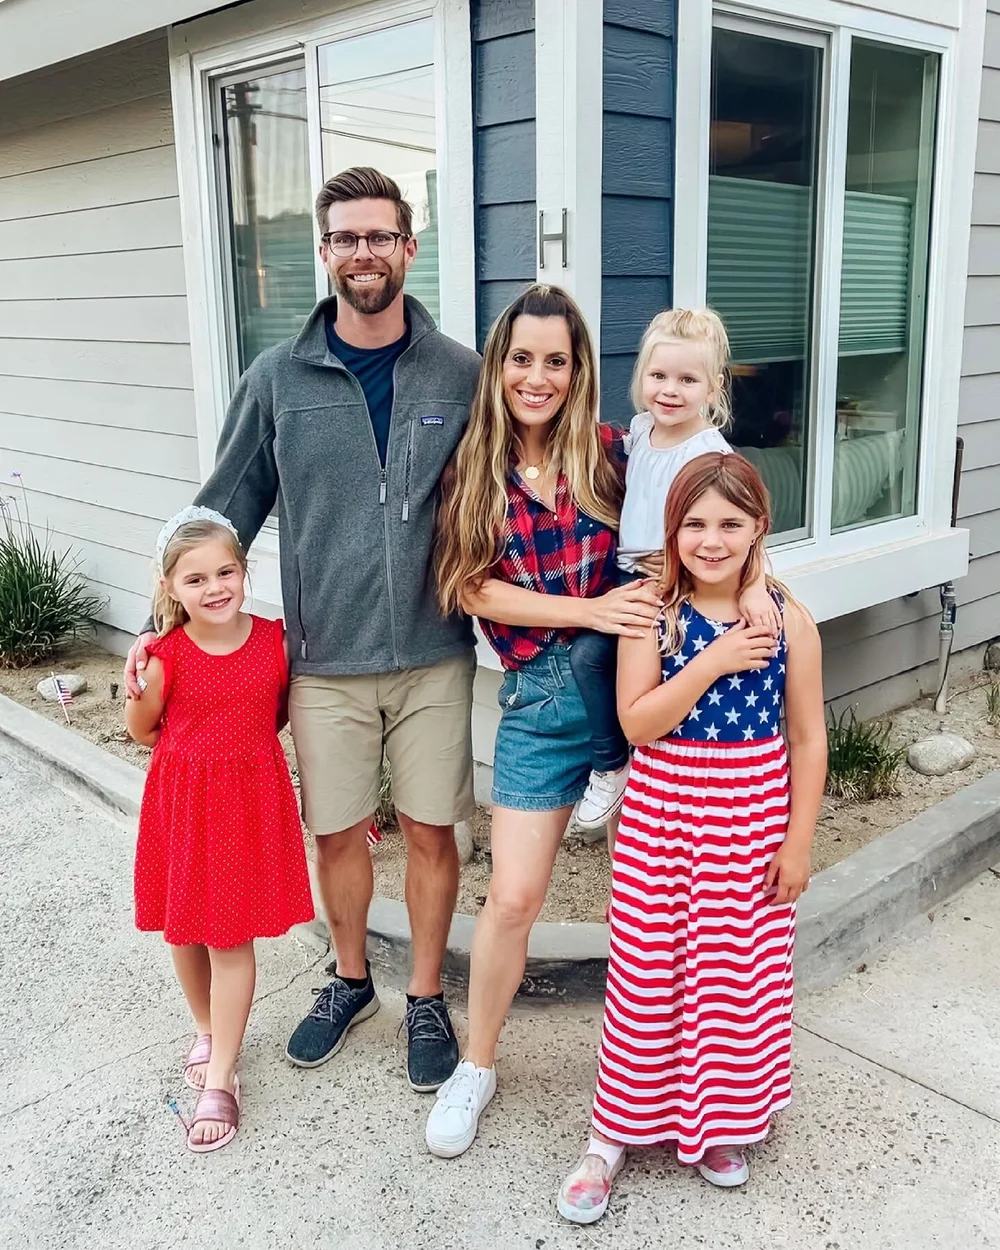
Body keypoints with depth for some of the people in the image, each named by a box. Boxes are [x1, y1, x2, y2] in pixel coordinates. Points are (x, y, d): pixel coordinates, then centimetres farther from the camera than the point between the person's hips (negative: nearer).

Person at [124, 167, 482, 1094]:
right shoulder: (279, 379, -1)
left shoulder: (460, 376, -2)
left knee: (429, 831, 9)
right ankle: (350, 980, 39)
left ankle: (425, 1000, 31)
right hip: (324, 660, 1)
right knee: (337, 833, 13)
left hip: (434, 654, 0)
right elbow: (226, 512, 5)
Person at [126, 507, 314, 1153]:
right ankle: (207, 1029, 43)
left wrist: (242, 743, -4)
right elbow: (143, 732, 2)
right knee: (186, 930, 16)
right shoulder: (166, 654, -13)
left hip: (252, 799, -1)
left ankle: (220, 1078, 15)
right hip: (183, 802, 1)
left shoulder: (274, 640, -9)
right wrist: (137, 691, -8)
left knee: (231, 939, 3)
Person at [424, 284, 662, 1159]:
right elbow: (476, 591, -5)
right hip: (543, 693, 0)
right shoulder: (473, 474, 1)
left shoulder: (610, 453, 0)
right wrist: (590, 609, -15)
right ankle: (477, 1065, 26)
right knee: (513, 897, 3)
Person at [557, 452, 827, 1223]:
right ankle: (616, 1133, 22)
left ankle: (719, 1120, 35)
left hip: (753, 819, 1)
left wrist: (799, 838, -1)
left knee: (738, 973, 12)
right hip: (663, 813, -1)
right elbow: (636, 723, -13)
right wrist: (711, 662, -22)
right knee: (647, 971, 6)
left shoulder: (787, 618, -5)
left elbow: (807, 738, 0)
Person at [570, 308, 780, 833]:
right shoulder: (639, 429, 7)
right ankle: (611, 765, 6)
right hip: (630, 577, 6)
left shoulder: (709, 453, -16)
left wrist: (753, 584, -42)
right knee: (586, 654, -11)